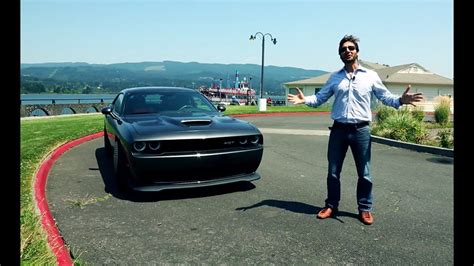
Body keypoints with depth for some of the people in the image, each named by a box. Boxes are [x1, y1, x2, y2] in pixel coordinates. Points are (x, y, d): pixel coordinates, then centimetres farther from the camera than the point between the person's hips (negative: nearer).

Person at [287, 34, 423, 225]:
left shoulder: (370, 76, 3)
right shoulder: (334, 78, 10)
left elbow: (385, 97, 3)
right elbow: (320, 98, 8)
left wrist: (400, 100, -17)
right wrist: (305, 100, -11)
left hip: (361, 130, -2)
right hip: (338, 130, 2)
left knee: (364, 173, 6)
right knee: (333, 172, 9)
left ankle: (365, 209, 22)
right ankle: (331, 206, 24)